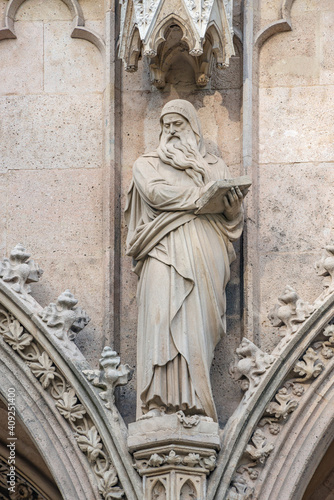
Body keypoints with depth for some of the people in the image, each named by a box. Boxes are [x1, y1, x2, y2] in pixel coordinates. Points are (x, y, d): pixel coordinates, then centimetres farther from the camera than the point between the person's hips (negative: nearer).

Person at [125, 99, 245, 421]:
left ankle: (192, 403, -19)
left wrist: (233, 208, -7)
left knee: (196, 320, -11)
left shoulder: (215, 166, 25)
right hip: (165, 249, -2)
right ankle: (158, 403, -27)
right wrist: (202, 196, -5)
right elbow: (157, 193, -2)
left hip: (203, 253, 2)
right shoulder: (147, 165, 20)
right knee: (161, 315, -19)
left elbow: (232, 219, 16)